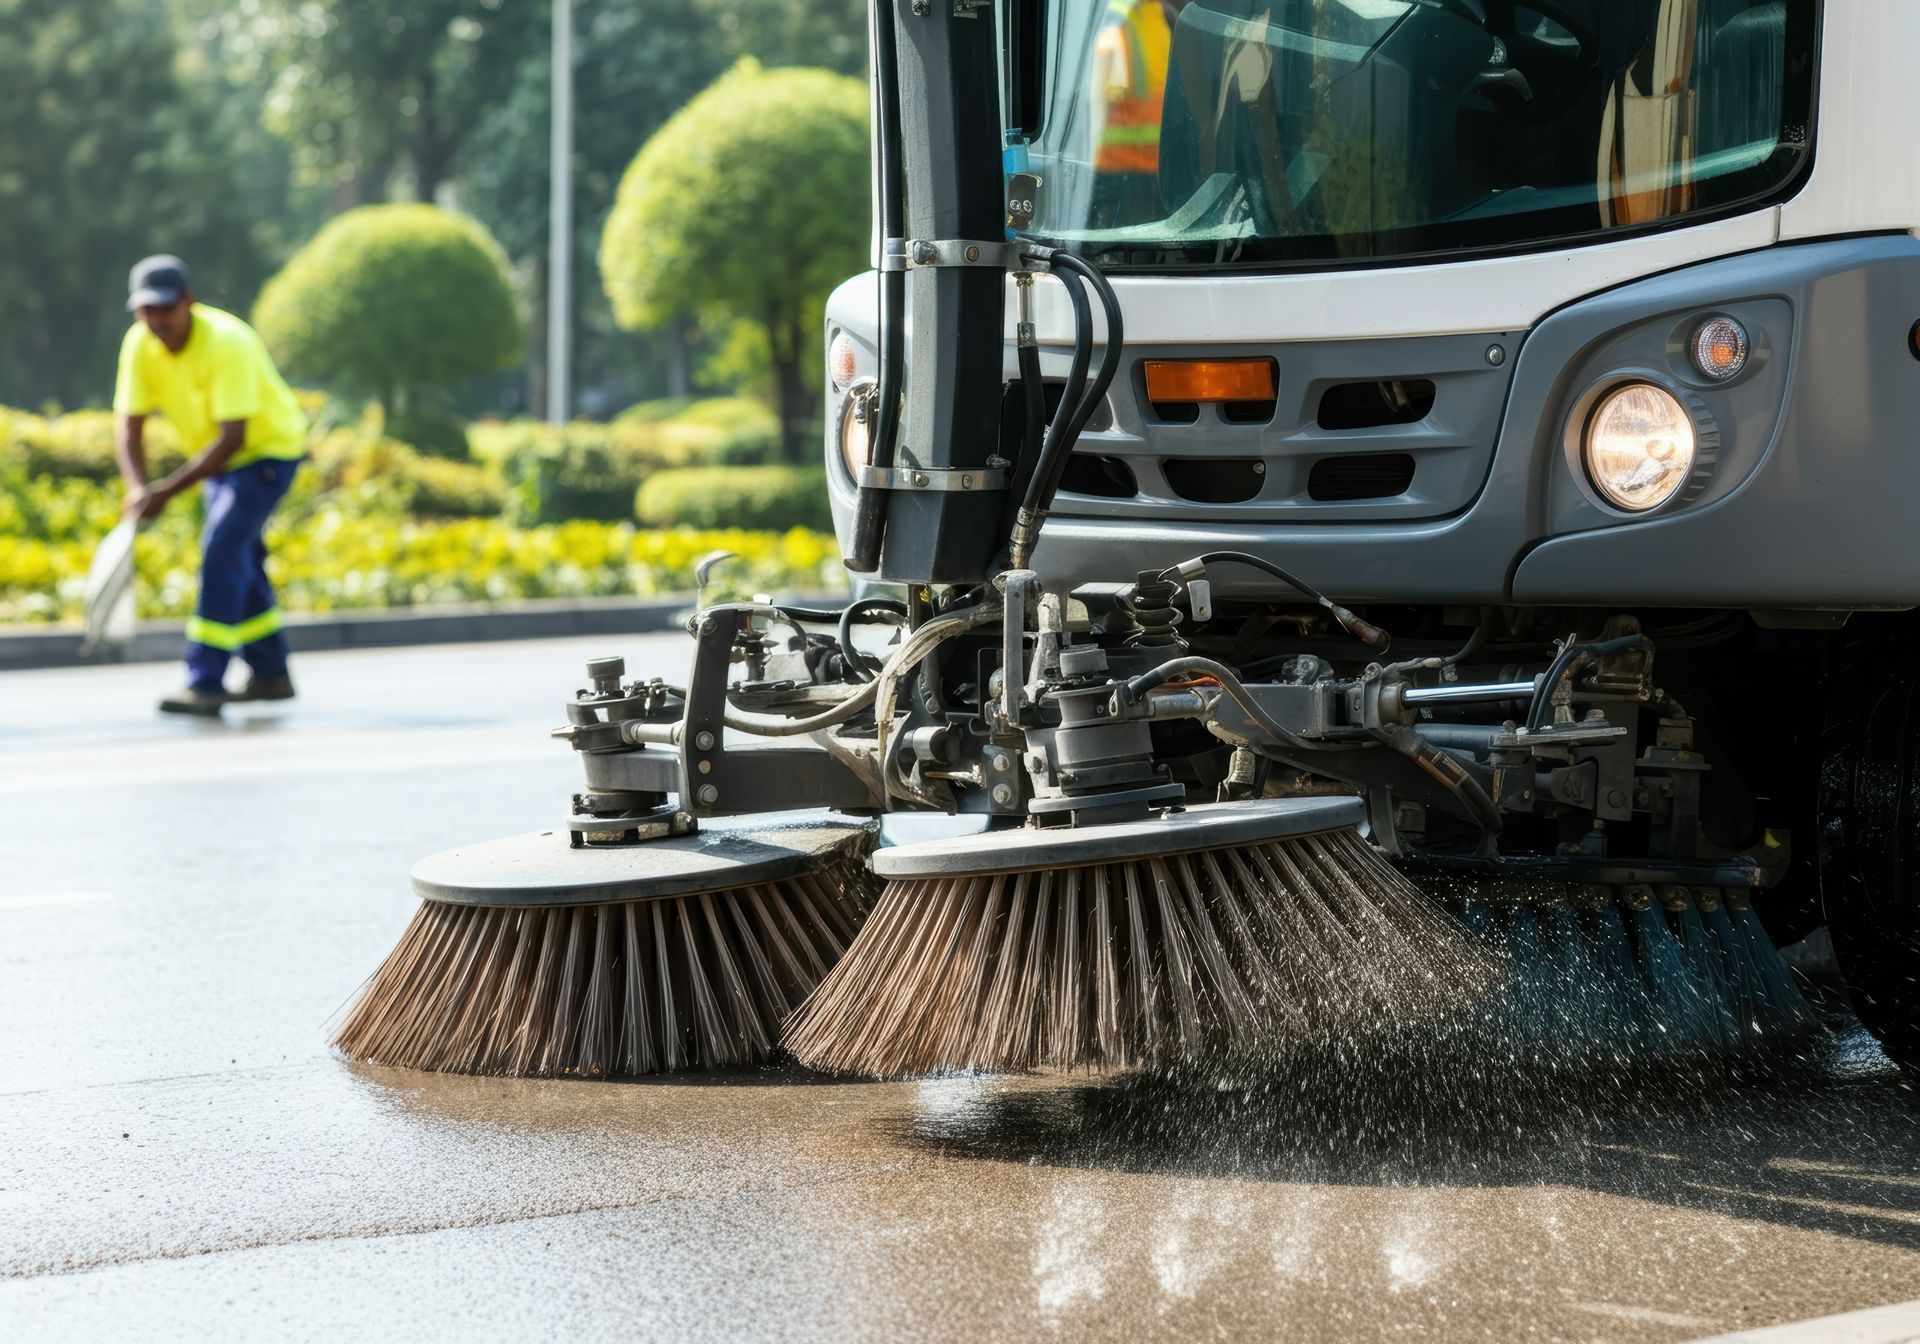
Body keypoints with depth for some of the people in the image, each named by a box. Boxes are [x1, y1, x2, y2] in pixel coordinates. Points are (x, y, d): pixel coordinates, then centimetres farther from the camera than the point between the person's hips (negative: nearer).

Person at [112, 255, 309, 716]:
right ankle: (271, 674, 31)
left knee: (222, 551, -21)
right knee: (239, 561, 15)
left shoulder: (227, 344, -32)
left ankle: (205, 683, -22)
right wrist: (139, 488, -30)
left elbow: (232, 439, -35)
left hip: (269, 449, -8)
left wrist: (168, 491, -39)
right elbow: (129, 426, -11)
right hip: (219, 458, 8)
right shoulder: (139, 346, -13)